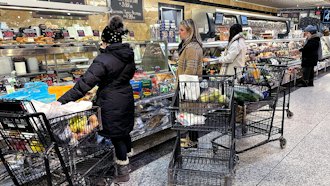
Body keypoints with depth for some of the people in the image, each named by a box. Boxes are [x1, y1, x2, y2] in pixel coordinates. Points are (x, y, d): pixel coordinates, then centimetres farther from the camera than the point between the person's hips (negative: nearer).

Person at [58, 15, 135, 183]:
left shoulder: (103, 60, -23)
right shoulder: (128, 55, 0)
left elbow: (84, 84, -27)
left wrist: (62, 100, -26)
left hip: (111, 103, -7)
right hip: (127, 98, 7)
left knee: (116, 136, 6)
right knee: (124, 131, 22)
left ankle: (123, 172, 20)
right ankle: (126, 158, 42)